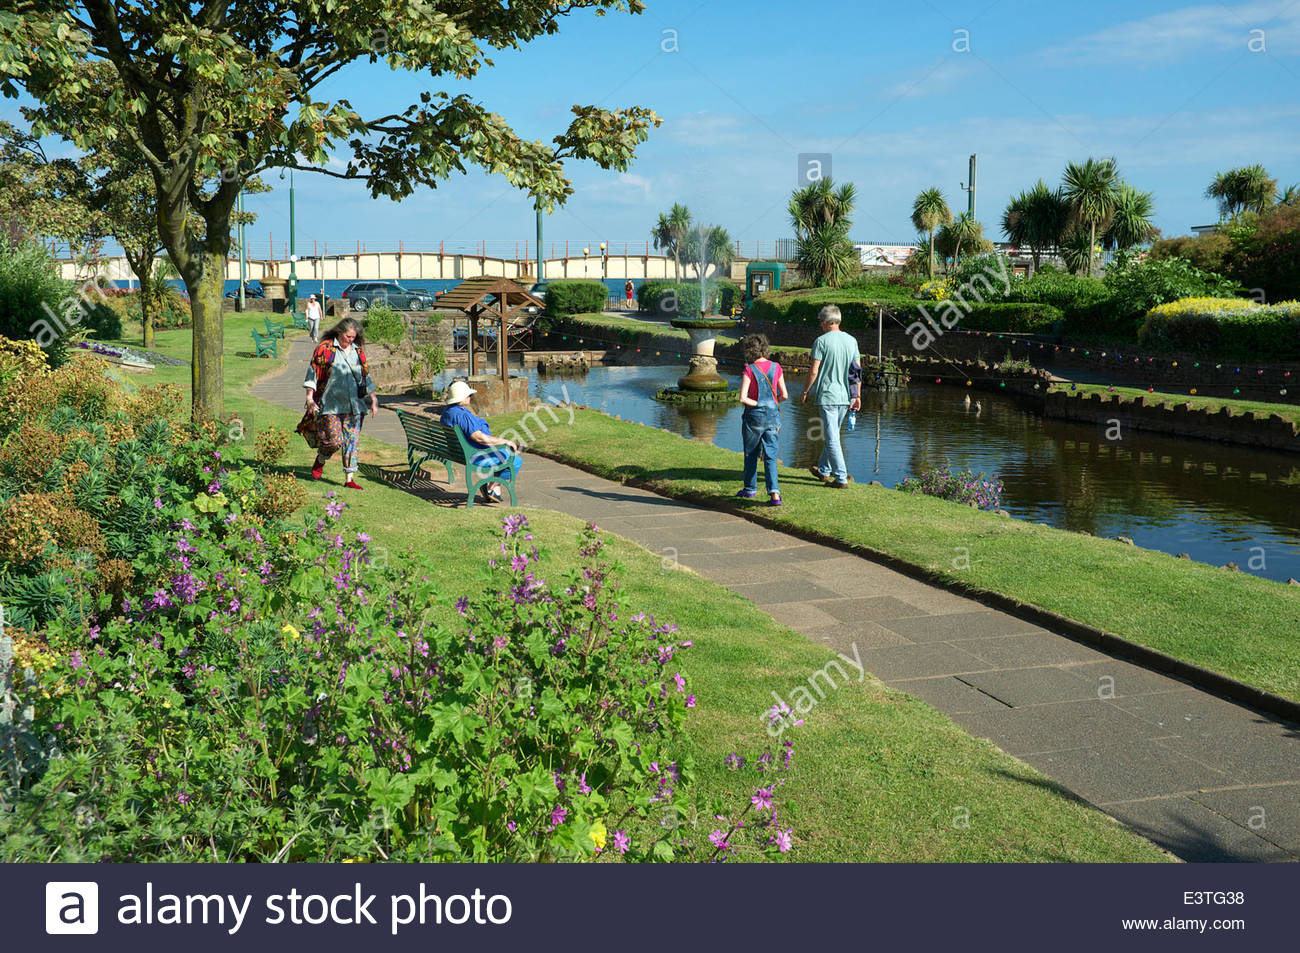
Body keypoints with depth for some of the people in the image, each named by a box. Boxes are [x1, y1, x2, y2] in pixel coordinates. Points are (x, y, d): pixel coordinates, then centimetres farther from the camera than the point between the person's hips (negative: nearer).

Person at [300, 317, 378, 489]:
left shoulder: (358, 352, 12)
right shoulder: (325, 348, -1)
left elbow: (366, 377, 20)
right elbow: (313, 372, -1)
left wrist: (373, 400, 15)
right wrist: (310, 398, -7)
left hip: (354, 405, 4)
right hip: (331, 404, -4)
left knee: (352, 440, 0)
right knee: (334, 440, -9)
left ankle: (349, 478, 6)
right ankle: (320, 462, 24)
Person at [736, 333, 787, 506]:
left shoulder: (749, 369, -12)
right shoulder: (776, 367, -1)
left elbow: (742, 398, -18)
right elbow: (784, 395, 2)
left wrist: (757, 404, -4)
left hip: (754, 414, -3)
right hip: (772, 414, 3)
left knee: (751, 454, 14)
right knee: (770, 455, 4)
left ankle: (750, 489, 27)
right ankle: (774, 493, -10)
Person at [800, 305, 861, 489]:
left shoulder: (821, 341, -10)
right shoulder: (851, 340, 8)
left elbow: (814, 371, -11)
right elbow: (858, 370, 9)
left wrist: (805, 392, 2)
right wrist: (857, 395, 15)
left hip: (827, 396, -6)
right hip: (846, 396, 7)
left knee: (832, 438, -4)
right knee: (832, 435, 20)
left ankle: (841, 478, -7)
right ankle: (823, 470, 33)